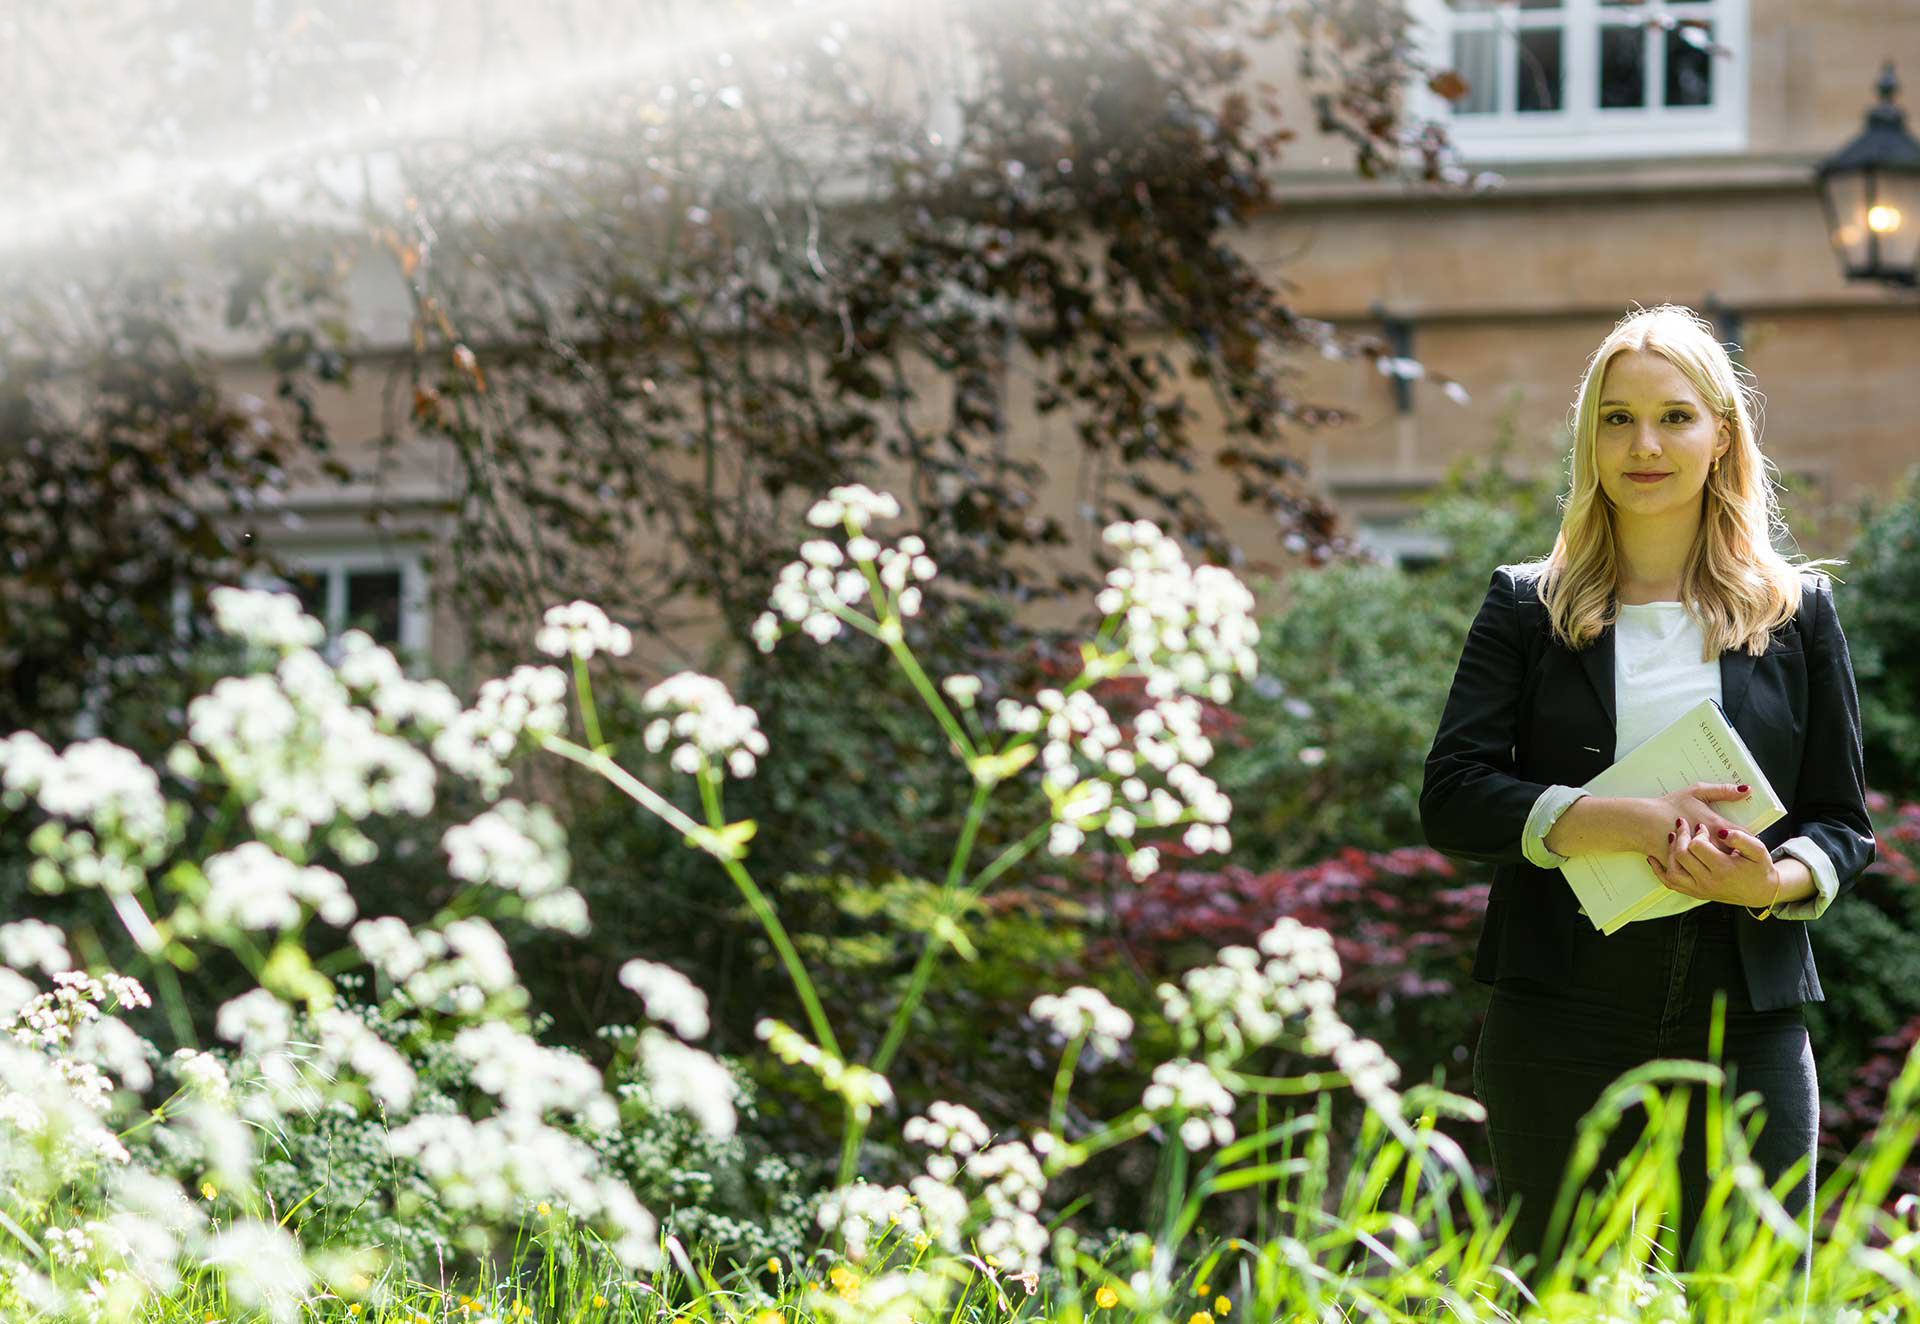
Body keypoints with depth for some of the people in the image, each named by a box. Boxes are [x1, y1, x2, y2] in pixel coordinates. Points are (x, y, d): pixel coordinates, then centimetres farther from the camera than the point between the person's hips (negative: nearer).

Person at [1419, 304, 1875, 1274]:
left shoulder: (1796, 613, 11)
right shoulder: (1528, 607, 9)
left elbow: (1842, 822, 11)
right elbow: (1450, 797, -1)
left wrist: (1777, 882, -12)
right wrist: (1615, 820, -15)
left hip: (1743, 1023, 0)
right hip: (1561, 1026, 0)